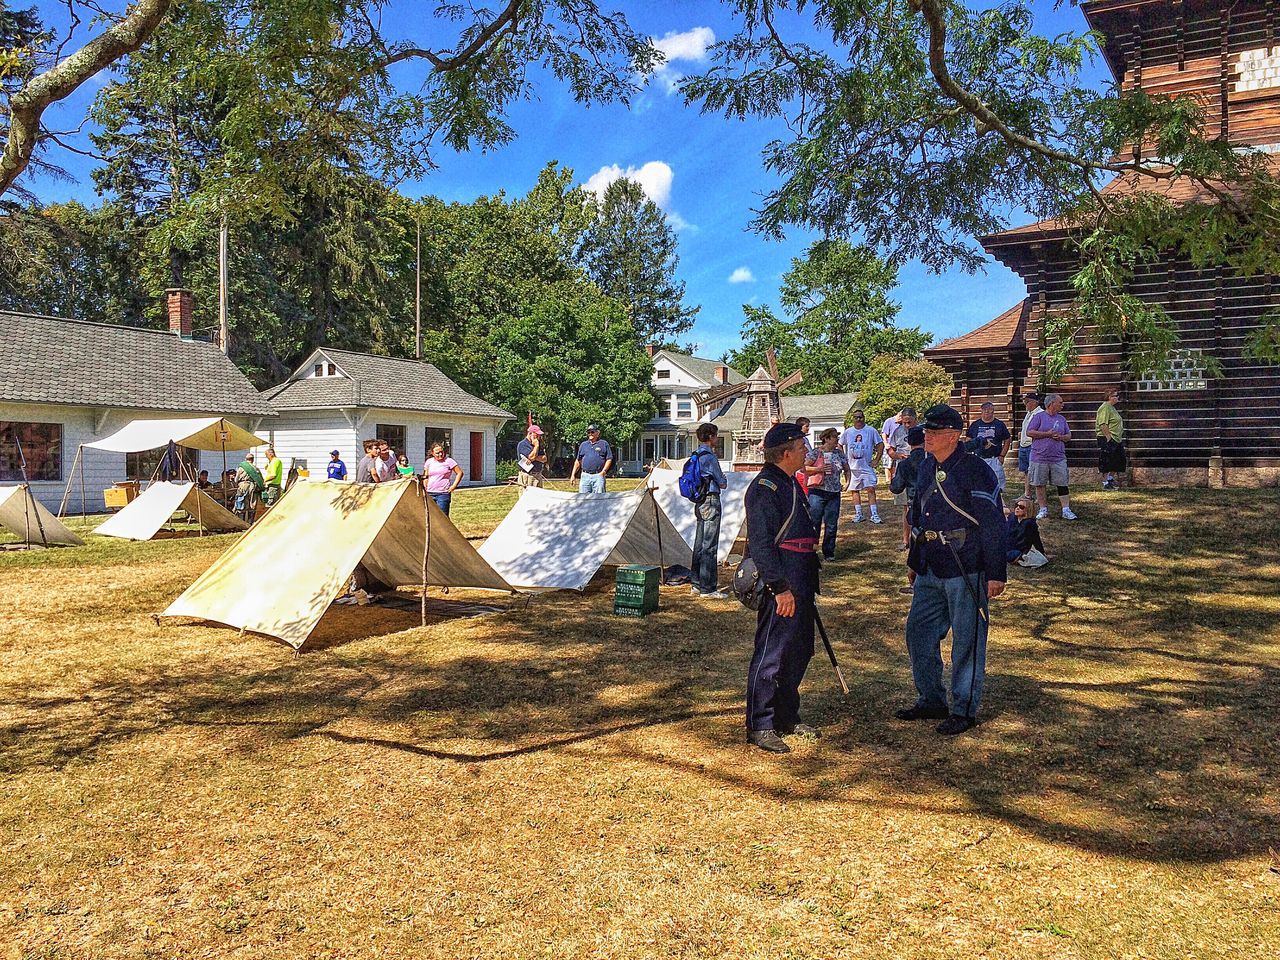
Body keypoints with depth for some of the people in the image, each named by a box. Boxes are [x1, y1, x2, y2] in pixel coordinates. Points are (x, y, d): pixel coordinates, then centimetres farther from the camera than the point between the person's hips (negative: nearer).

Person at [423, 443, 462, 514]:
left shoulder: (449, 461, -2)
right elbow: (425, 476, 19)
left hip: (443, 494, -4)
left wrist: (454, 486, -5)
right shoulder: (429, 461, 9)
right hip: (430, 493, 4)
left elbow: (459, 473, 1)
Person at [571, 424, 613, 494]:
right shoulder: (583, 444, 18)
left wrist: (603, 472, -8)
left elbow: (609, 459, 4)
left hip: (598, 476, -3)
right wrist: (573, 475, 12)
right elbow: (578, 461, 19)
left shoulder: (604, 444, 8)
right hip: (585, 476, 3)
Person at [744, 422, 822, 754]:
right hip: (781, 586, -10)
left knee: (799, 651, 17)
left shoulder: (790, 483, 17)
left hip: (800, 584, 10)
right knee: (771, 654, -3)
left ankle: (787, 716, 30)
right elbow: (761, 544, -21)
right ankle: (759, 726, 6)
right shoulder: (764, 487, -15)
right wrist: (780, 587, -24)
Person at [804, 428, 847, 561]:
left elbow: (847, 469, 22)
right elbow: (803, 468, -7)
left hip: (834, 494, 5)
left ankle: (829, 552, 17)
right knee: (814, 523, -3)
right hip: (817, 492, -5)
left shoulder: (839, 454, 10)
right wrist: (819, 469, -16)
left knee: (831, 525, 7)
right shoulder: (815, 453, -4)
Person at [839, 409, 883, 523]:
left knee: (871, 489, -8)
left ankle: (874, 515, -7)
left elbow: (880, 445, 4)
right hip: (852, 467, 2)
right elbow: (840, 446, 17)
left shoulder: (871, 431, 1)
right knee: (855, 490, 7)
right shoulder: (847, 432, 6)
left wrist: (876, 460, -2)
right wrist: (844, 461, 8)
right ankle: (858, 514, 15)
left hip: (867, 466, -2)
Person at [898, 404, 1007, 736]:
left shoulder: (975, 471, -13)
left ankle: (965, 710, 15)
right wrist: (914, 562, 23)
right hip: (930, 571, 8)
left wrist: (996, 574, -15)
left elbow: (993, 525, -14)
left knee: (967, 641, 3)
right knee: (918, 633, 12)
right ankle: (931, 701, 27)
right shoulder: (927, 467, 11)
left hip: (965, 571, -8)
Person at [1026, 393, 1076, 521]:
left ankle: (1066, 510, 3)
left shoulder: (1061, 419, 14)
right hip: (1040, 457, -3)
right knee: (1040, 484, 3)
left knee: (1062, 484, -1)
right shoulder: (1039, 416, -1)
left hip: (1058, 458, 3)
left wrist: (1061, 437, -6)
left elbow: (1069, 435, 16)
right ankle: (1043, 509, 15)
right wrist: (1047, 434, -12)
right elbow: (1029, 432, -8)